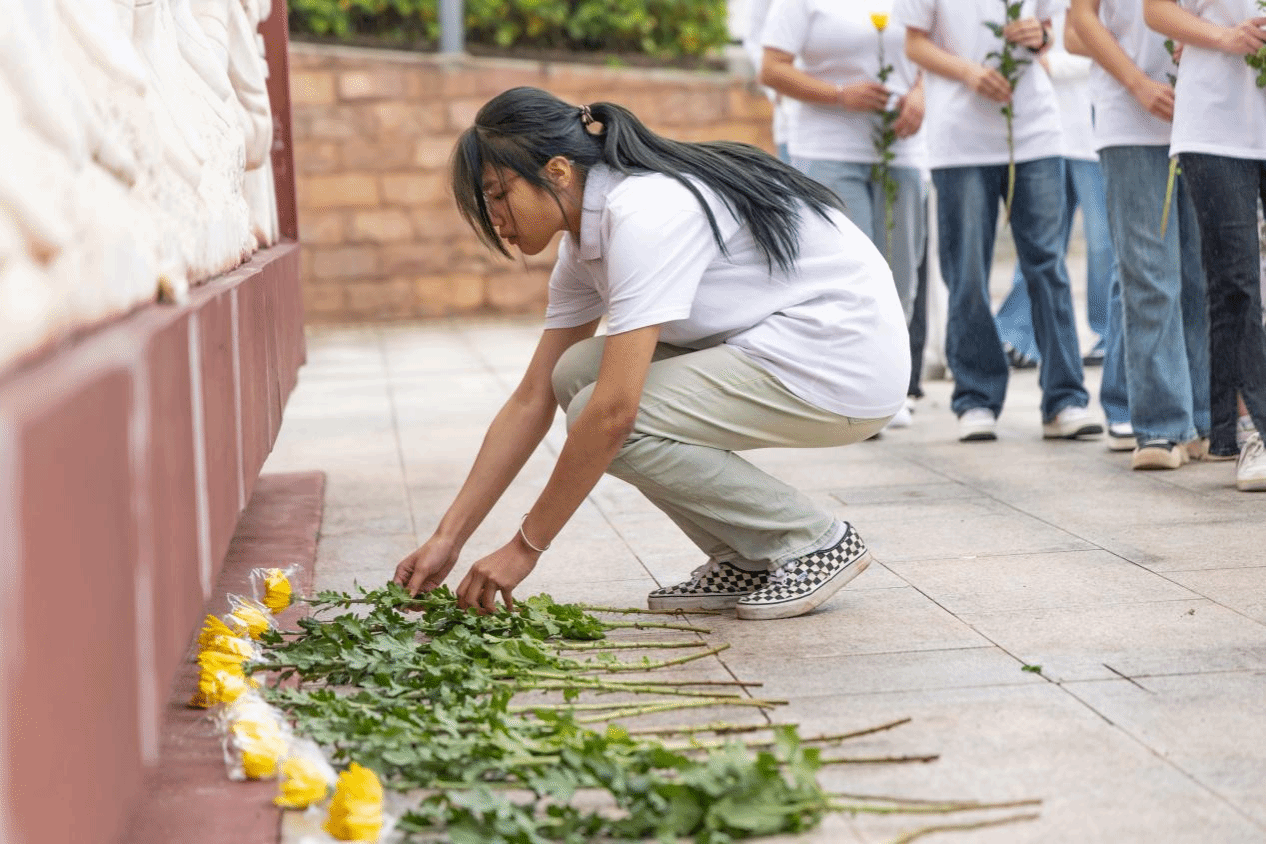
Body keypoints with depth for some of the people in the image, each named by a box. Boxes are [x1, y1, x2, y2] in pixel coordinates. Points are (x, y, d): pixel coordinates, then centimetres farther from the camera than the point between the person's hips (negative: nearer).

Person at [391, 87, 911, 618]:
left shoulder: (644, 215, -23)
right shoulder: (587, 239, 6)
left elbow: (614, 413, -28)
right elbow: (532, 399, 8)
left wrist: (526, 546, -20)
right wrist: (448, 538, 3)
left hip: (844, 361, -9)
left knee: (600, 409, -17)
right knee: (576, 374, -1)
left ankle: (814, 541, -3)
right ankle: (746, 558, 7)